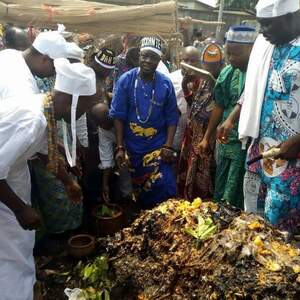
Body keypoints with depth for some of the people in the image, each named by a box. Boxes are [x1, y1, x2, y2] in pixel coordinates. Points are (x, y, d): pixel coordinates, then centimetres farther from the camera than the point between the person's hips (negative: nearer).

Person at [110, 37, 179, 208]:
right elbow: (118, 115, -7)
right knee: (133, 189, 15)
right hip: (131, 147, 1)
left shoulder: (166, 83, -5)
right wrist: (120, 147, -10)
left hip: (157, 147, 0)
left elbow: (172, 117, -1)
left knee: (163, 187, -4)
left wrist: (169, 146, -9)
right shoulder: (126, 80, -7)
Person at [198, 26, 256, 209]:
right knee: (219, 194, 16)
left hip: (246, 144, -6)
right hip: (225, 141, 6)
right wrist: (207, 138, 16)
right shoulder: (227, 73, 5)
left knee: (233, 200, 4)